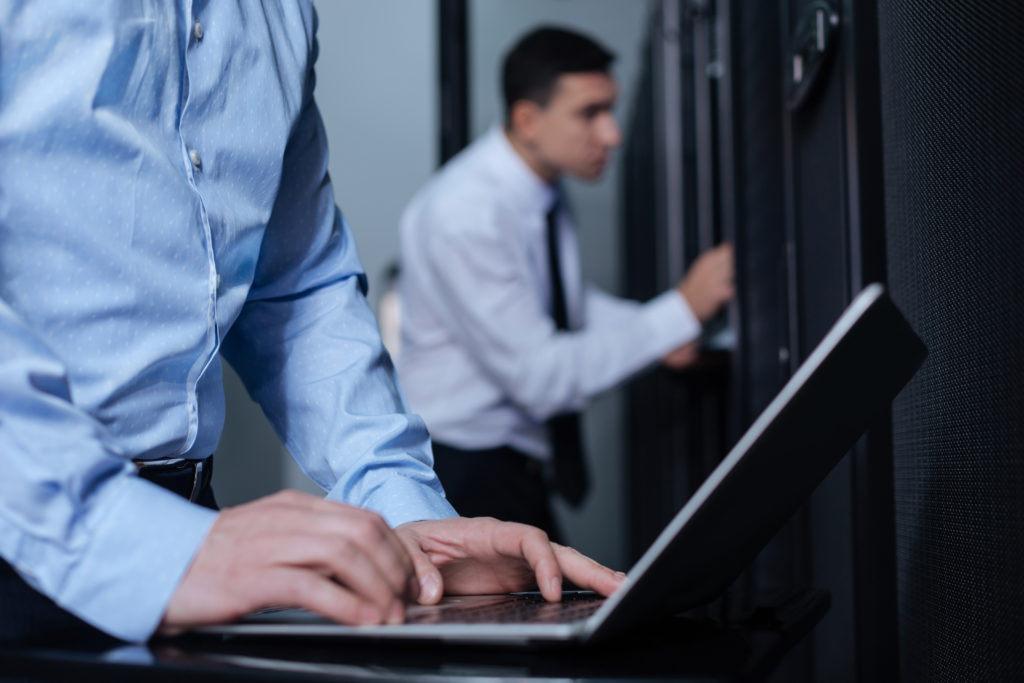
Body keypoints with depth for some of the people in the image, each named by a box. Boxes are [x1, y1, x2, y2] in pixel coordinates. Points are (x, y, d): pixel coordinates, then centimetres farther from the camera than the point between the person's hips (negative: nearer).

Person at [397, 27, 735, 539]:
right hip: (463, 472, -8)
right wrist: (682, 310, -21)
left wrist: (652, 327, -2)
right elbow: (542, 378, -24)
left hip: (518, 466, 8)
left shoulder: (543, 187, 2)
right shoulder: (465, 214, -24)